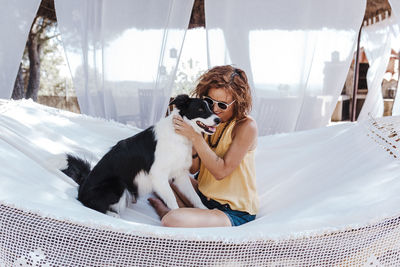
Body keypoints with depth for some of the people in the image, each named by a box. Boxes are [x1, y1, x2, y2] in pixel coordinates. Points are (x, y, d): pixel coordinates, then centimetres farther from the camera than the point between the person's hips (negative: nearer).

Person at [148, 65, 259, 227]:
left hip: (235, 213, -8)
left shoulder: (246, 126, -17)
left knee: (171, 221, -29)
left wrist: (195, 136, -25)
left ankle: (165, 211, 5)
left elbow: (221, 171, -22)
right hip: (204, 196, 8)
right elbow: (193, 169, 2)